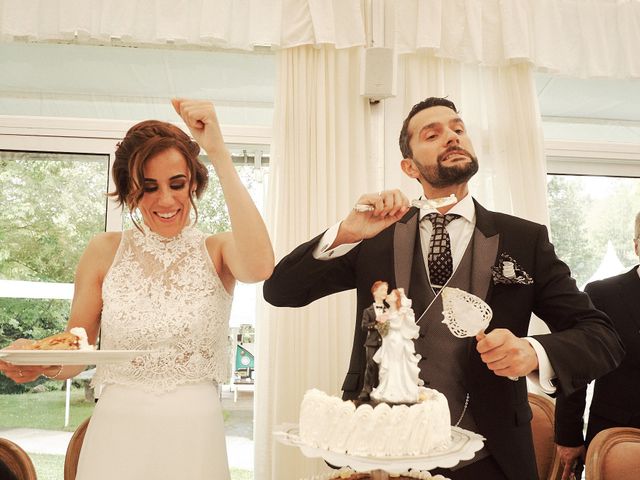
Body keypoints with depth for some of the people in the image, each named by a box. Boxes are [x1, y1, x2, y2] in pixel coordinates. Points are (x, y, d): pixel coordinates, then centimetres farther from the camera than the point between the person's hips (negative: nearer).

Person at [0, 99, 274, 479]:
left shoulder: (217, 251, -4)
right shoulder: (105, 252, -2)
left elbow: (259, 267, -29)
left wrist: (219, 154, -27)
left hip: (194, 434, 0)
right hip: (116, 434, 1)